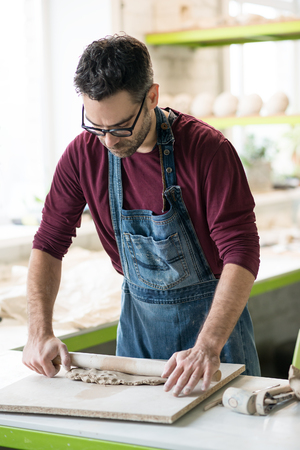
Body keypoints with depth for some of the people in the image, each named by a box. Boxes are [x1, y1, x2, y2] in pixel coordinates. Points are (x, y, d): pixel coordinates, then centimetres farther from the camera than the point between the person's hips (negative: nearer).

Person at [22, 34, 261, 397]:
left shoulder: (209, 149, -24)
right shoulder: (83, 153, -11)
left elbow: (241, 253, -26)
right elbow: (49, 243, -4)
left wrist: (208, 347, -37)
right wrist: (40, 332, -17)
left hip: (215, 314, -3)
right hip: (138, 313, 3)